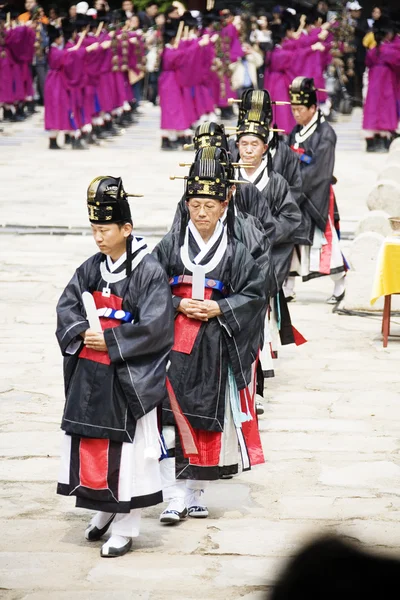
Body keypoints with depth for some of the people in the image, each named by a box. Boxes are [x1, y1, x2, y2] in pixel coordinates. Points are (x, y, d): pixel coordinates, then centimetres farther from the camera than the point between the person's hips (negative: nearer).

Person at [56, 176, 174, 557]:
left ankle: (125, 527, 9)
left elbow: (155, 325, -18)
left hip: (128, 378, -6)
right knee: (90, 442, 13)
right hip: (88, 374, 6)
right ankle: (104, 510, 32)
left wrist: (109, 341, -17)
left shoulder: (149, 272, -13)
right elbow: (66, 307, 8)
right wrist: (83, 333, -11)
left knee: (126, 447, 0)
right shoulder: (91, 269, 6)